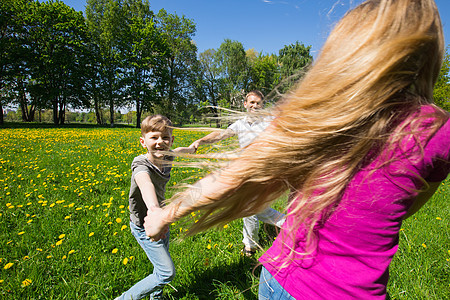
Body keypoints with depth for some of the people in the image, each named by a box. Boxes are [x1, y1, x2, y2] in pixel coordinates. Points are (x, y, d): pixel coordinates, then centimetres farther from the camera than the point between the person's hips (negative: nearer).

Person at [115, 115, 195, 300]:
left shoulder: (166, 158, -10)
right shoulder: (141, 164, -30)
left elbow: (179, 151, 15)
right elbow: (145, 183, -54)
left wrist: (192, 148, 37)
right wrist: (154, 208, -75)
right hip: (145, 227, -7)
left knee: (162, 265, 23)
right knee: (167, 273, -5)